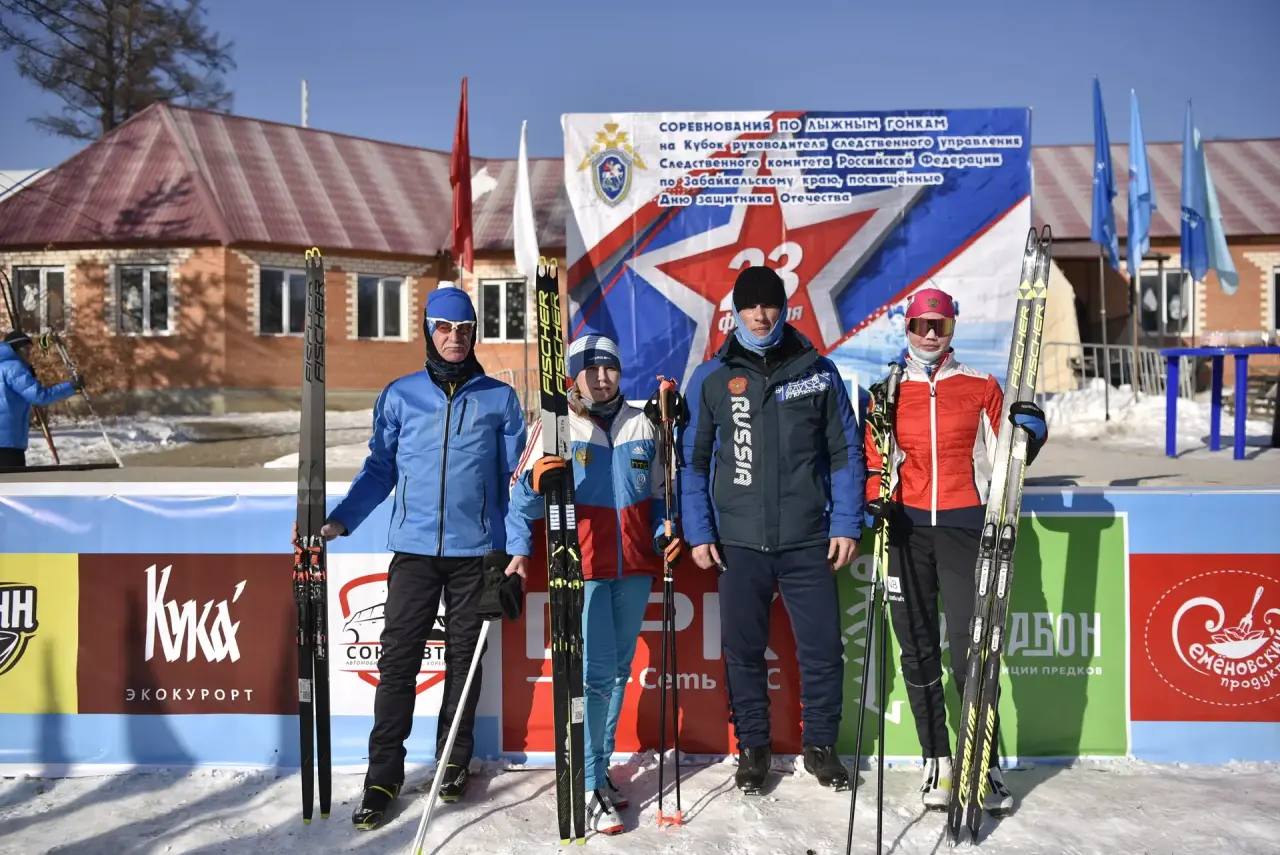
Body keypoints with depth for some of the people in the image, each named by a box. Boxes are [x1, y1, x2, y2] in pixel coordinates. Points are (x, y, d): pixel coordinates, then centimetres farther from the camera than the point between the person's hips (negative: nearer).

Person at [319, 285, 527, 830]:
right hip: (413, 548, 0)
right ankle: (383, 776, 7)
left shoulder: (499, 398, 4)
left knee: (464, 659, 9)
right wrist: (339, 521, -5)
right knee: (397, 660, -2)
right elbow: (379, 469, 7)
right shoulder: (400, 395, 6)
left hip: (476, 550, 0)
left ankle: (454, 762, 23)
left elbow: (514, 476, 6)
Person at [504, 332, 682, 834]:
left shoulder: (642, 427, 10)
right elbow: (524, 497, -1)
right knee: (595, 674, -9)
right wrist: (519, 548, -16)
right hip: (582, 567, -4)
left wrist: (665, 535, 2)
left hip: (634, 568, 5)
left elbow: (659, 496, 18)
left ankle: (599, 768, 26)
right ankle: (592, 787, -1)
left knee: (619, 671, 12)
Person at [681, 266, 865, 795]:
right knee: (743, 652, 9)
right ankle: (752, 747, 27)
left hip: (809, 541, 0)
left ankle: (820, 745, 25)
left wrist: (846, 524, -1)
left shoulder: (818, 371, 3)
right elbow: (693, 460, 5)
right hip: (738, 543, 0)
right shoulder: (711, 378, 3)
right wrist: (698, 533, -1)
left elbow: (845, 453, 5)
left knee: (822, 650, 5)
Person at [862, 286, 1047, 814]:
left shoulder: (981, 387, 7)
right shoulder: (888, 392, 10)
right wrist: (878, 498, -6)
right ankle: (936, 762, 15)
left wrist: (1028, 434, -8)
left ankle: (986, 764, 3)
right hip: (907, 528, 2)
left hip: (963, 526, -2)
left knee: (969, 650, -8)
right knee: (918, 649, 5)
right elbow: (873, 459, 12)